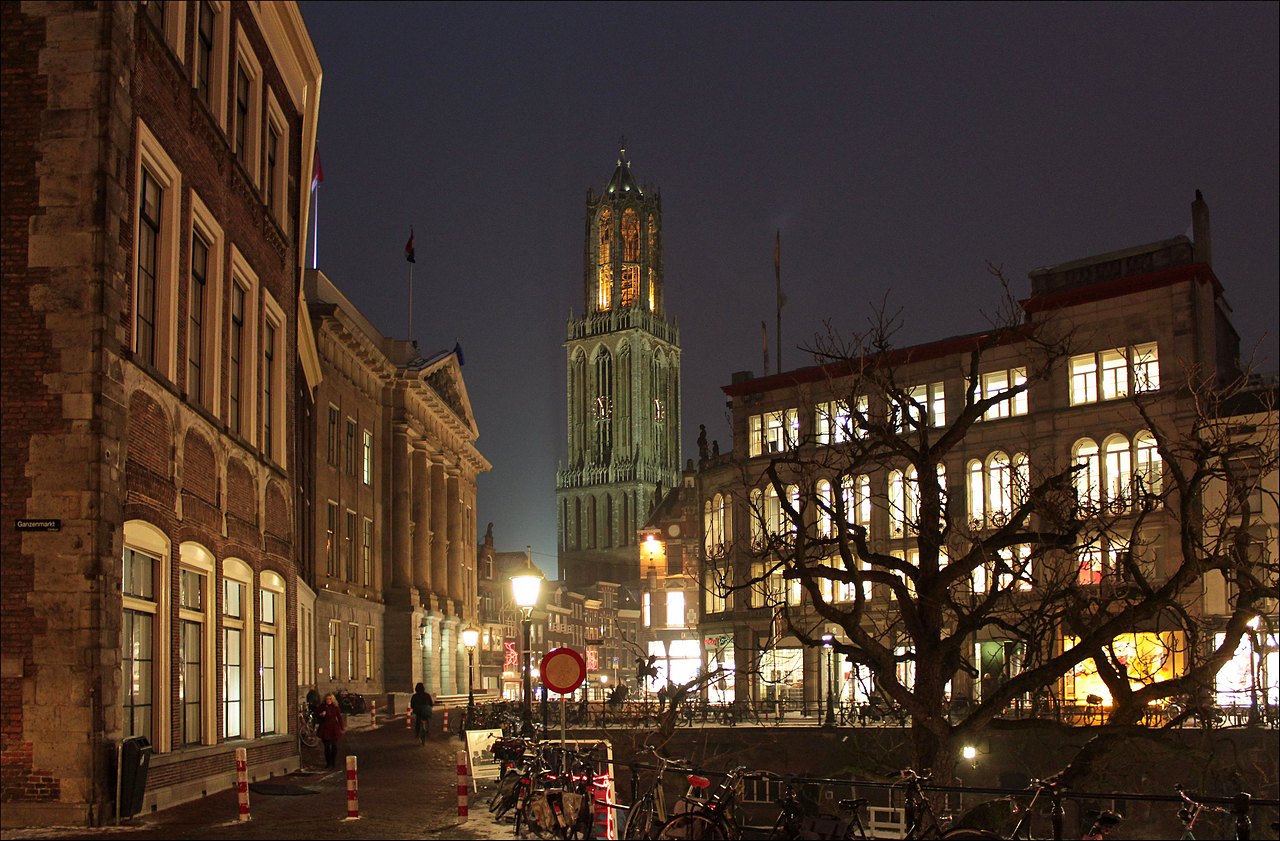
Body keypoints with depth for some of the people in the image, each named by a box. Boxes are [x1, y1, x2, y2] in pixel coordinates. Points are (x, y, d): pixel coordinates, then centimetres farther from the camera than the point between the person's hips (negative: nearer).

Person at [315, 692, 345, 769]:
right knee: (327, 747, 2)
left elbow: (339, 717, 6)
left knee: (334, 746, -2)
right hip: (325, 729, 0)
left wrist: (342, 727, 4)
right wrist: (321, 715, -16)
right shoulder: (322, 707, 1)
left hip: (334, 728, 0)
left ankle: (334, 763, 9)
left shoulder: (336, 707, 1)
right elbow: (317, 717, 5)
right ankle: (328, 763, 12)